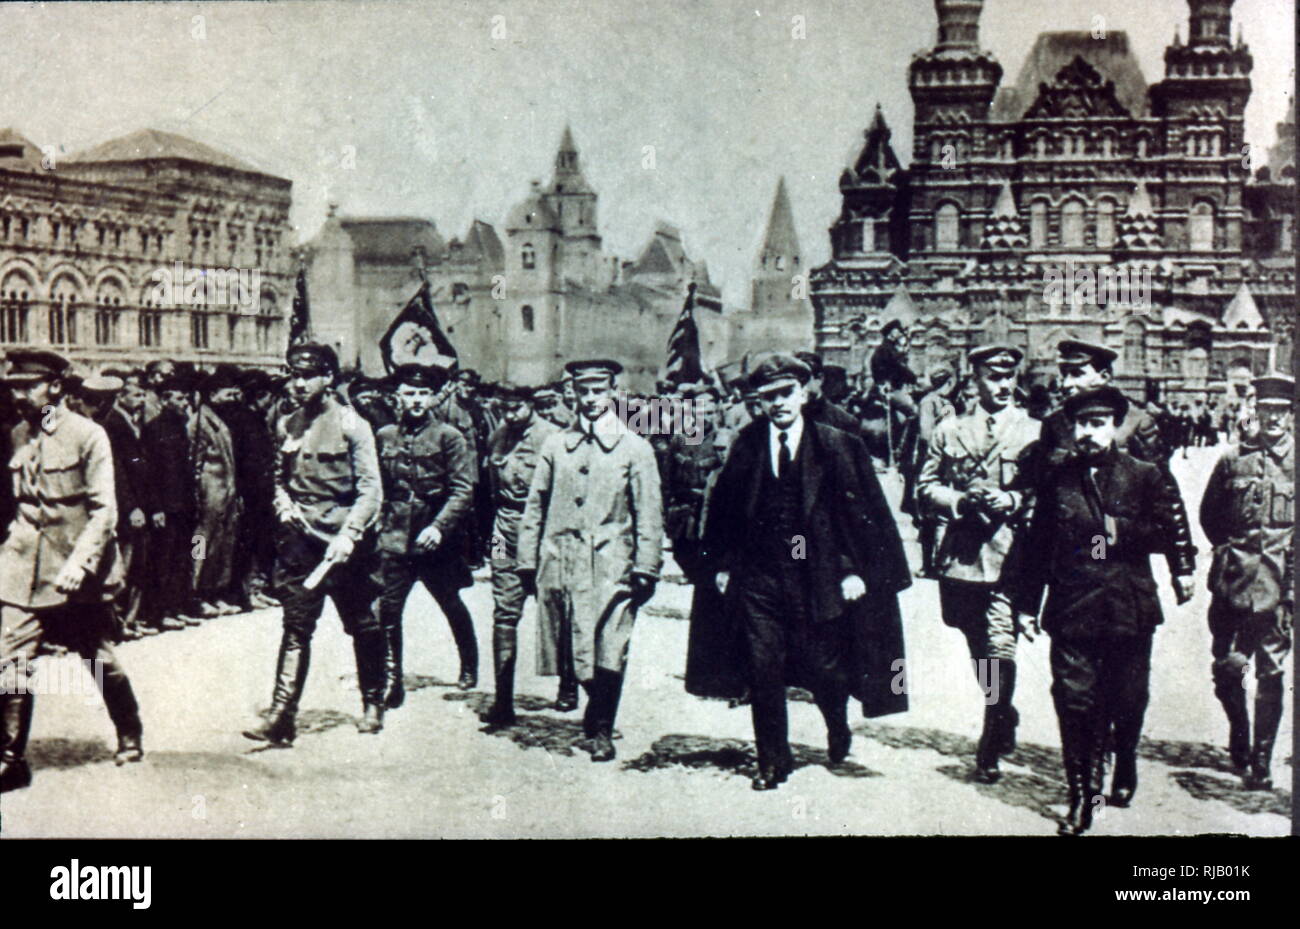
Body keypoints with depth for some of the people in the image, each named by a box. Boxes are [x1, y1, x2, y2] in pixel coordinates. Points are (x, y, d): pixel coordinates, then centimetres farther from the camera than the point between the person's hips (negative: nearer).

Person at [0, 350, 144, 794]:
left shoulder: (88, 435, -9)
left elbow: (104, 510, -12)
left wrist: (79, 563, -21)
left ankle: (130, 737, 31)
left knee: (100, 659, 10)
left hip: (79, 572, -4)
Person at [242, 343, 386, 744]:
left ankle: (373, 705, 27)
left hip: (344, 543, -3)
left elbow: (371, 487, -10)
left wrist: (348, 535, -20)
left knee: (362, 627, 10)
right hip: (300, 540, 3)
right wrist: (284, 505, 0)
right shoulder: (286, 427, 7)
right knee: (295, 627, -3)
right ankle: (281, 717, -4)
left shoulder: (351, 425, -7)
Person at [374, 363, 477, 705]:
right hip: (395, 537, 2)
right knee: (388, 609, -5)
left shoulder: (449, 437, -4)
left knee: (452, 606, 13)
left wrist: (439, 526, -20)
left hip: (436, 539, -2)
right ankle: (392, 680, 6)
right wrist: (381, 523, 9)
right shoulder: (385, 437, 8)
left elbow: (463, 489, -9)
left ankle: (469, 667, 33)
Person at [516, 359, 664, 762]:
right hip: (560, 565, 2)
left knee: (608, 654, -6)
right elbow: (535, 506, 14)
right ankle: (596, 713, 26)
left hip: (611, 566, -2)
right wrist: (528, 561, 8)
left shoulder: (635, 449, 5)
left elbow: (649, 515, 3)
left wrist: (646, 569, -4)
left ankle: (601, 729, 10)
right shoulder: (555, 446, 13)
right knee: (576, 654, 4)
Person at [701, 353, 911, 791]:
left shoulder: (836, 446, -3)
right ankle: (772, 761, 17)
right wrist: (722, 563, 8)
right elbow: (723, 508, 11)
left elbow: (863, 512, -2)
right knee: (762, 672, 1)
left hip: (816, 576, -2)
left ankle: (838, 728, 40)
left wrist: (854, 569, -8)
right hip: (758, 578, 2)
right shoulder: (746, 445, 4)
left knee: (824, 669, 7)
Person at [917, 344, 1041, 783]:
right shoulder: (949, 430, 11)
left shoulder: (1033, 432, 6)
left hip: (1007, 555, -3)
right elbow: (925, 487, 9)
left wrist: (1012, 501, -14)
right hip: (959, 557, 3)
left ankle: (991, 747, 1)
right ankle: (1005, 716, 39)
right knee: (979, 650, 15)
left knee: (1000, 648, -12)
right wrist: (960, 501, -9)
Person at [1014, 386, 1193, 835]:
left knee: (1127, 703, 11)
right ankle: (1083, 795, 6)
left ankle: (1124, 770, 39)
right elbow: (1036, 546, 8)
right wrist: (1026, 604, 5)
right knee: (1075, 704, -4)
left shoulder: (1145, 477, 3)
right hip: (1071, 611, 0)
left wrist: (1122, 531, -12)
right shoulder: (1057, 479, 6)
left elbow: (1168, 533, -1)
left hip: (1128, 611, 0)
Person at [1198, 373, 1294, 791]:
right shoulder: (1232, 458, 6)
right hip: (1233, 582, 1)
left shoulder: (1295, 460, 3)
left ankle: (1261, 760, 9)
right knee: (1227, 668, 3)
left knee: (1271, 673, 1)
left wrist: (1290, 559, -2)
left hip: (1280, 582, -1)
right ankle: (1239, 732, 29)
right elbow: (1208, 513, 15)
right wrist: (1229, 549, 7)